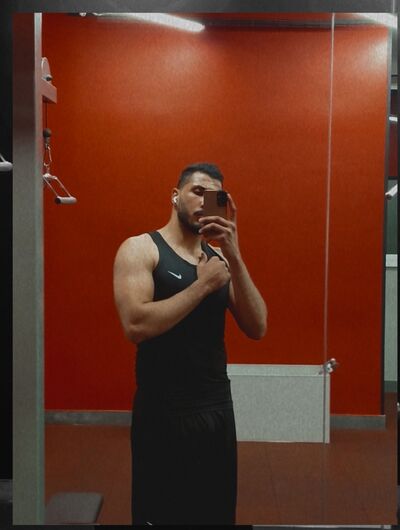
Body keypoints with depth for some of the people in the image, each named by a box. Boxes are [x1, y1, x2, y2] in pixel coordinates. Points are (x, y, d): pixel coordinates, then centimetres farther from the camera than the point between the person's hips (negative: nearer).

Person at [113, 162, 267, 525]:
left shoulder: (219, 257, 9)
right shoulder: (140, 249, -5)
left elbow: (257, 328, -3)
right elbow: (136, 325, -21)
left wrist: (234, 256, -12)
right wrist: (203, 285, -16)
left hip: (217, 408, 5)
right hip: (163, 413, -5)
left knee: (217, 511, 16)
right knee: (161, 513, 8)